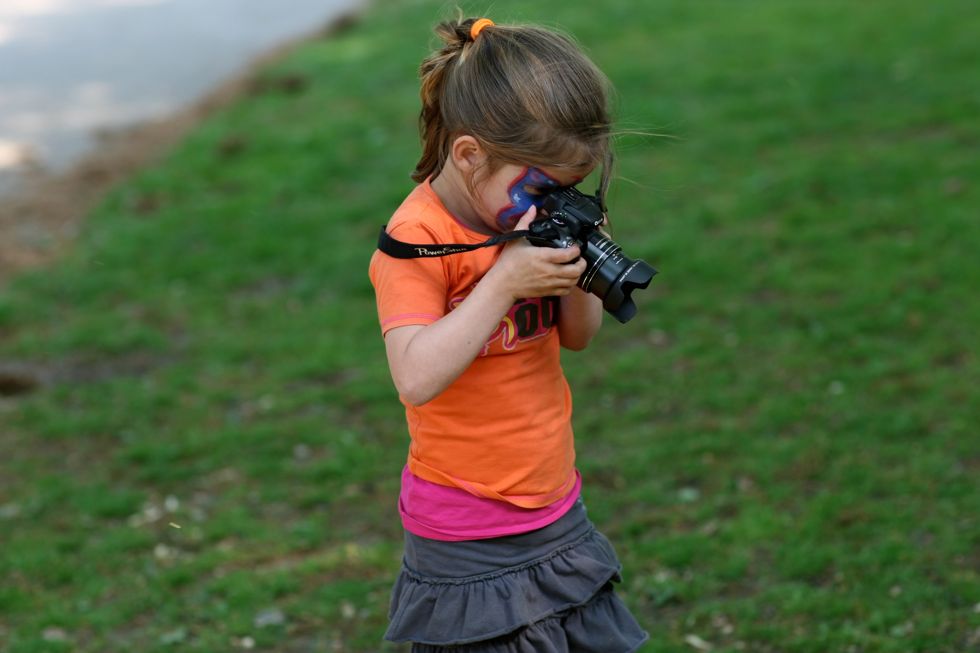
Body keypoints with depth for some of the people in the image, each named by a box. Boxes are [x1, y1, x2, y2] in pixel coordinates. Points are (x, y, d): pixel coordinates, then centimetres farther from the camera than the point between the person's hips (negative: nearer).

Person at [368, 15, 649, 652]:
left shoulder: (532, 219, 3)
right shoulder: (417, 241, -19)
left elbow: (577, 336, 12)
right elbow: (417, 378, -30)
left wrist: (576, 277, -9)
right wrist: (504, 280, -30)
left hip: (556, 509, 7)